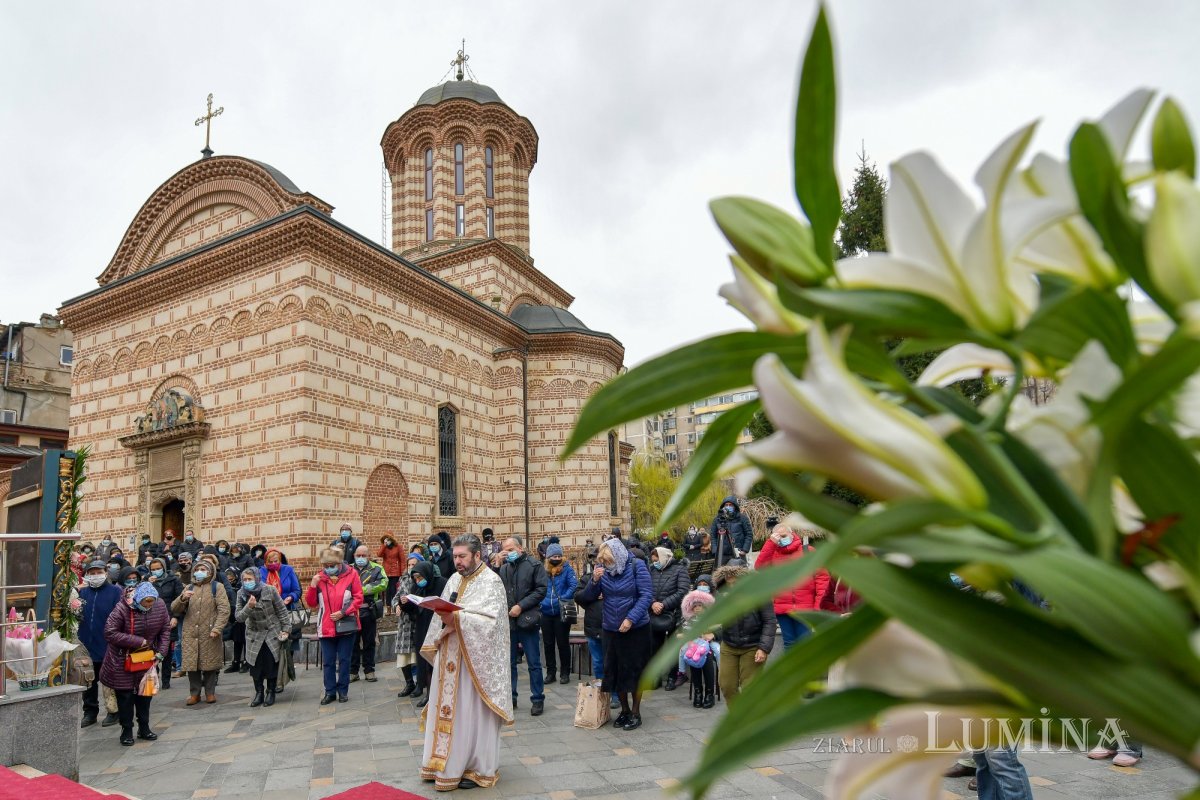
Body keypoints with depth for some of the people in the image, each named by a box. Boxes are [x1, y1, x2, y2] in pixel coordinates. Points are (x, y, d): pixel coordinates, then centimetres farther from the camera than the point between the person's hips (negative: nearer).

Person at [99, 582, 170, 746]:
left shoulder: (160, 606, -11)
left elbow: (165, 630, 0)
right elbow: (109, 633, -24)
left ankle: (144, 728, 25)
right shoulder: (122, 609, -24)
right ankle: (127, 731, 19)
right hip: (123, 660, -4)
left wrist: (161, 652, -8)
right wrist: (138, 641, -25)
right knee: (125, 696, 4)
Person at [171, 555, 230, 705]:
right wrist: (182, 598, -12)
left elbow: (224, 609, -7)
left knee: (210, 663, 4)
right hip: (190, 634, 3)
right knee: (191, 663, 5)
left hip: (209, 634, -3)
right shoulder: (189, 587, 14)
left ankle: (210, 692, 17)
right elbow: (175, 610, 8)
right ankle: (194, 693, 19)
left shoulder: (217, 587, 2)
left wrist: (217, 628, -18)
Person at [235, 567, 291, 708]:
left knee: (271, 664, -3)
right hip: (254, 635, 2)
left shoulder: (270, 590, -14)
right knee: (256, 665, -1)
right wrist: (248, 606, -28)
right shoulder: (241, 594, -6)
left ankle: (270, 692, 14)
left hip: (272, 633, -2)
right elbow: (238, 617, -10)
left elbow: (282, 610, -6)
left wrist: (286, 629, -8)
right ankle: (259, 692, 16)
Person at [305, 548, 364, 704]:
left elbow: (358, 598, -5)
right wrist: (313, 585, -11)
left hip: (346, 625, -2)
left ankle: (343, 691, 19)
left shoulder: (351, 574, -5)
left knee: (344, 660, 7)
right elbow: (311, 603, 4)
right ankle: (330, 691, 19)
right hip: (326, 627, 2)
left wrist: (343, 612, -15)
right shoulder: (319, 577, 3)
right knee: (328, 661, 8)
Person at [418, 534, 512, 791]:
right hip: (450, 656, 7)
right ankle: (446, 763, 24)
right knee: (448, 708, 12)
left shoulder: (491, 582, -11)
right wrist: (443, 615, -11)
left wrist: (457, 619, -28)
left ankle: (477, 768, 15)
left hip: (474, 659, -7)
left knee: (472, 712, 2)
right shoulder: (454, 580, 11)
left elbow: (489, 621, -20)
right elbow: (442, 614, 12)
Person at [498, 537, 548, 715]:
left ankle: (538, 699, 13)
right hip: (508, 621, 4)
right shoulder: (503, 568, 10)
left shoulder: (534, 566, -2)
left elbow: (541, 590, -9)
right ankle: (510, 697, 24)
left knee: (534, 663, 3)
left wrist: (521, 606, -14)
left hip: (527, 620, -4)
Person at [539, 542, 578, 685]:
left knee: (563, 643, 5)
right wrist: (541, 601, -6)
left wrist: (563, 599, -24)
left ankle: (565, 673, 17)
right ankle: (550, 672, 25)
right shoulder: (544, 571, 4)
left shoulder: (567, 569, -7)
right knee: (548, 644, 12)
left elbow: (574, 586, -16)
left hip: (562, 613, -4)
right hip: (546, 612, 4)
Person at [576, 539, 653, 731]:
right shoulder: (603, 569, -4)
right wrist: (594, 581, -21)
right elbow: (589, 597, -1)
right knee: (615, 670, 10)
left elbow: (647, 595, -15)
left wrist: (631, 619, -22)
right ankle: (624, 710, 29)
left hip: (636, 629, -3)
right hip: (611, 629, 4)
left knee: (635, 670, 7)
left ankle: (636, 713, 22)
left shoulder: (636, 566, -13)